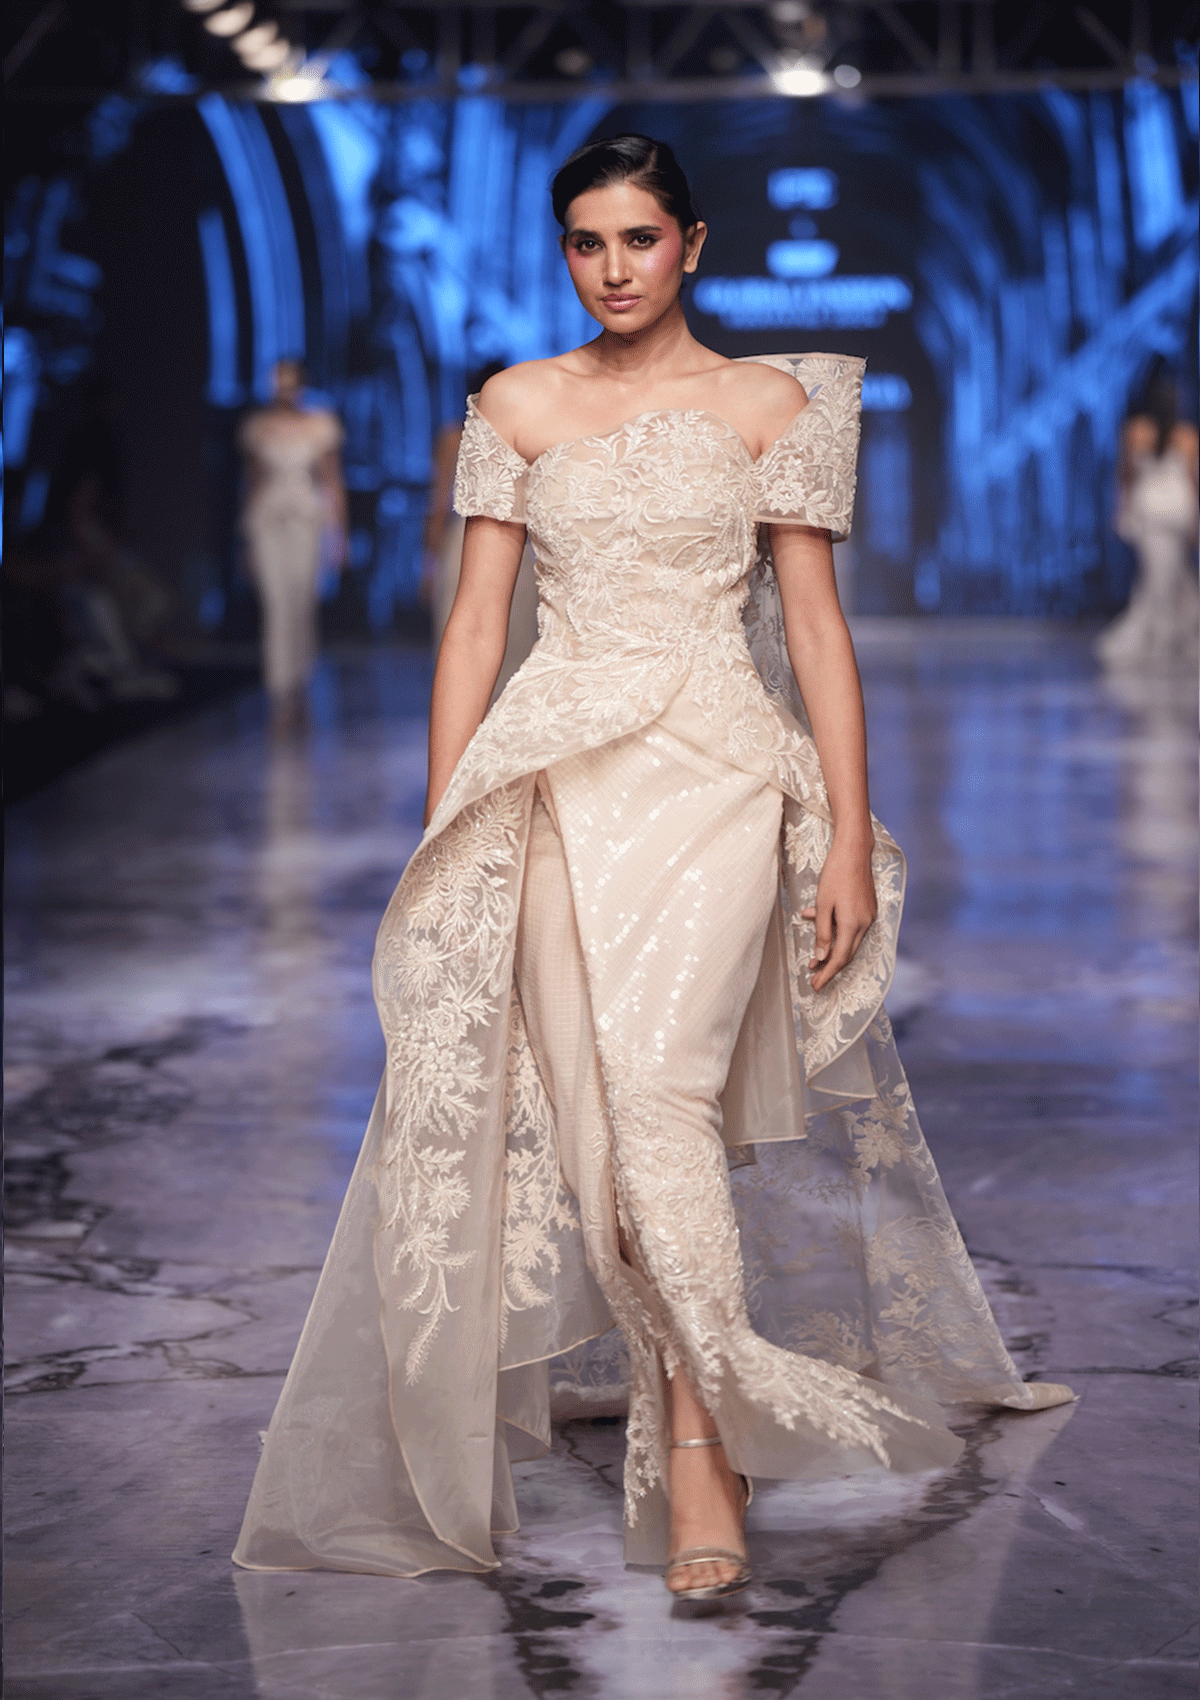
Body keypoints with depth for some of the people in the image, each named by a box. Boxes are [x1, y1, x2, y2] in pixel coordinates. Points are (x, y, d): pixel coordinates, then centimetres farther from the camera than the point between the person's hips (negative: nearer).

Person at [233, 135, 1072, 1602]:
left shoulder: (768, 404, 6)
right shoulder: (517, 406, 11)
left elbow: (816, 626, 4)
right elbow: (475, 623, 9)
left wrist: (852, 834, -2)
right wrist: (441, 836, 4)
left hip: (718, 770, -2)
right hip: (557, 772, 2)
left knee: (659, 1088, -19)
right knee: (590, 1117, -3)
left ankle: (695, 1436, -8)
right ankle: (707, 1417, 15)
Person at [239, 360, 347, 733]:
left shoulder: (320, 426, 4)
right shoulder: (256, 427, 7)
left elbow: (333, 481, 5)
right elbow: (253, 480, 14)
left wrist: (338, 532, 0)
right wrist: (247, 533, 14)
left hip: (306, 519, 0)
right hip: (266, 520, 0)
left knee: (301, 607, -1)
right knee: (276, 607, -8)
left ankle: (298, 692, 15)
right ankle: (281, 698, -9)